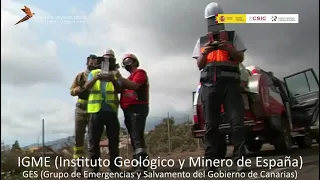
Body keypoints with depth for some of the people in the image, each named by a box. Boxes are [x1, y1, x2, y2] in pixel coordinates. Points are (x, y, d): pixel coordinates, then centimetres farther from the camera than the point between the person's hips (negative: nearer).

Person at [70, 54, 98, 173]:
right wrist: (81, 88, -13)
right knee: (78, 137, 0)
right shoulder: (80, 76, 9)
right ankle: (78, 166, 5)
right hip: (81, 110, 1)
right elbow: (72, 91, 5)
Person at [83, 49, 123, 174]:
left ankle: (114, 166, 10)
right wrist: (95, 78, -24)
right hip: (96, 110, -1)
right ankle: (94, 168, 6)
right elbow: (86, 87, -4)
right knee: (93, 139, 0)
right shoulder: (94, 73, 12)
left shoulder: (115, 74, 13)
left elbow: (119, 90, -3)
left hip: (111, 110, 1)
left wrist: (113, 80, -23)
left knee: (114, 139, 3)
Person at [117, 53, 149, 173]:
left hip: (138, 108, -9)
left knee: (137, 136, -19)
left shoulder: (140, 72, 2)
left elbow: (134, 86, -16)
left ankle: (142, 165, -25)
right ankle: (137, 164, 8)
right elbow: (122, 89, 17)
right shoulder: (130, 77, 28)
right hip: (129, 110, 9)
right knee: (133, 137, 6)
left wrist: (120, 78, -12)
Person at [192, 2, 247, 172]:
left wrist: (229, 49, -11)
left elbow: (240, 58, 9)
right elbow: (199, 65, 13)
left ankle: (239, 160, -7)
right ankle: (210, 163, -2)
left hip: (230, 83, -1)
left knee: (237, 122, -9)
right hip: (209, 86, 1)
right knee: (210, 125, -2)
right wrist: (204, 53, -8)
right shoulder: (201, 41, 20)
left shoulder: (232, 36, 16)